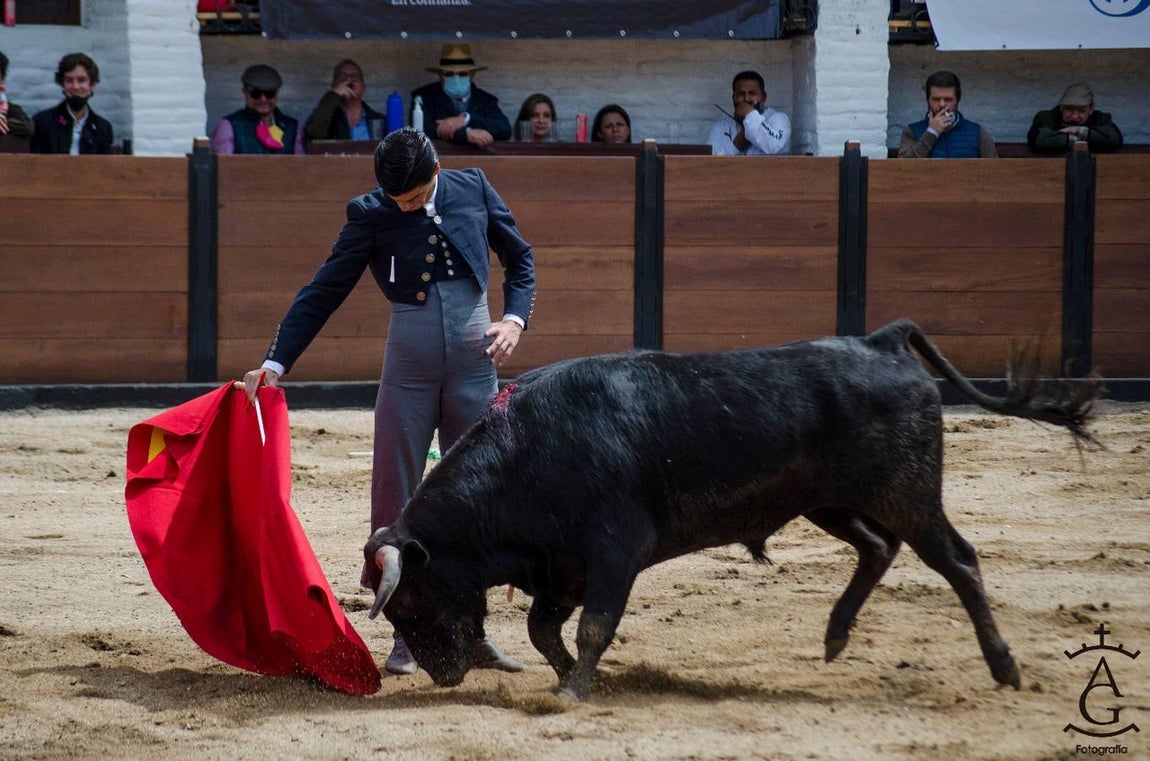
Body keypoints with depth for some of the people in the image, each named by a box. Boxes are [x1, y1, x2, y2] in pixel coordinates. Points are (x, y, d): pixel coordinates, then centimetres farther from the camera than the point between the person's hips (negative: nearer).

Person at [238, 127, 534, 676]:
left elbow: (519, 259, 13)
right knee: (395, 498, -1)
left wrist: (514, 318, -4)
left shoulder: (474, 190, 1)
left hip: (474, 362, 1)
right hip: (409, 367, -1)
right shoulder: (370, 215, -4)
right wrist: (275, 364, -9)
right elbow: (321, 294, -3)